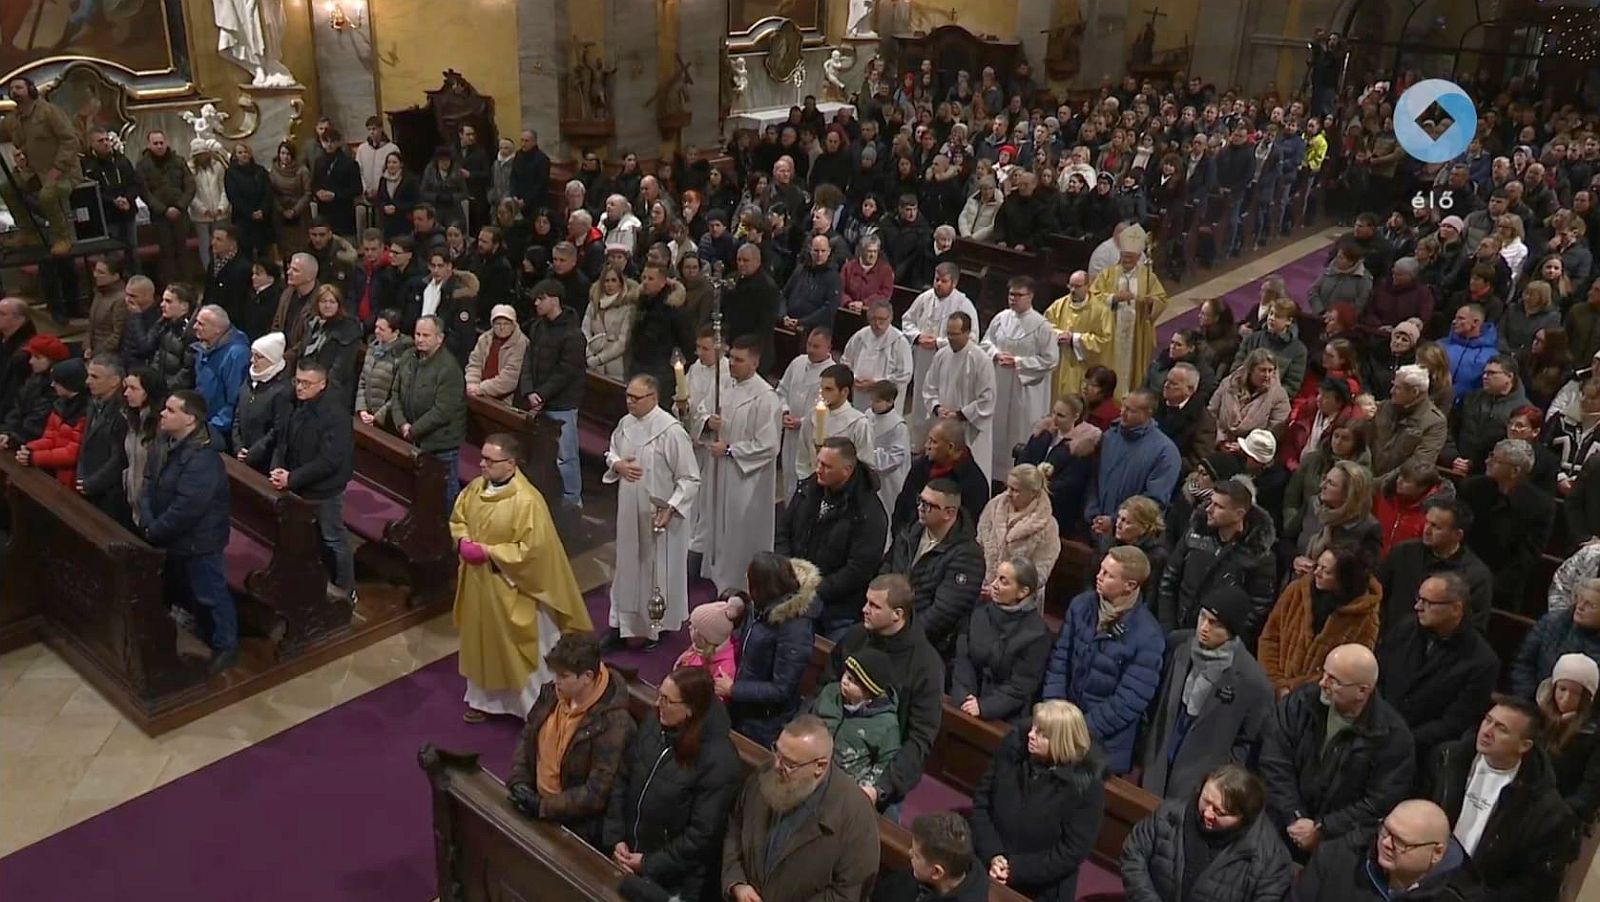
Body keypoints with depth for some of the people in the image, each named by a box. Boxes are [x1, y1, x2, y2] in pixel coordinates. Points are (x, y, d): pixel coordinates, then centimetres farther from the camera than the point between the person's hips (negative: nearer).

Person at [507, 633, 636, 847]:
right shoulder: (552, 693, -2)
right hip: (535, 801, 7)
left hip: (577, 825, -7)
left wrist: (543, 807, -21)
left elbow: (597, 793, -20)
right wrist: (519, 781, -2)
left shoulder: (613, 723, -22)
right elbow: (527, 738, 12)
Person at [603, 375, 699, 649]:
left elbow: (690, 478, -17)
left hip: (659, 514, -6)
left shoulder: (671, 431, -20)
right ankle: (623, 622, 32)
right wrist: (617, 464, -7)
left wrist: (671, 509, -25)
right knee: (628, 565, 17)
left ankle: (658, 627, 27)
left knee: (658, 569, 9)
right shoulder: (626, 424, 0)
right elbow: (611, 452, 17)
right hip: (629, 510, 6)